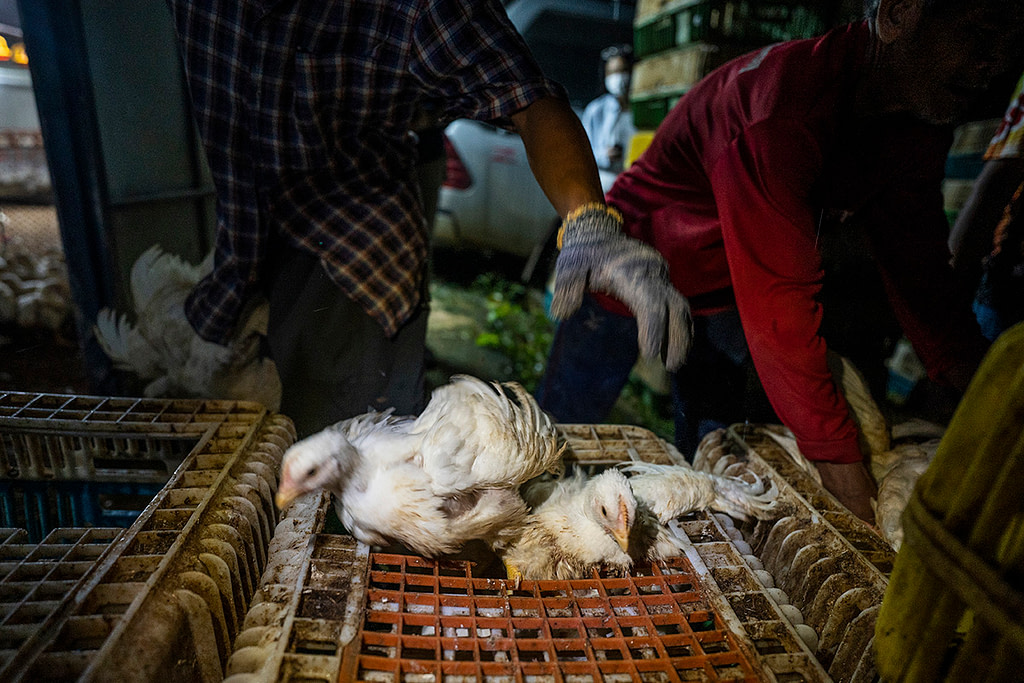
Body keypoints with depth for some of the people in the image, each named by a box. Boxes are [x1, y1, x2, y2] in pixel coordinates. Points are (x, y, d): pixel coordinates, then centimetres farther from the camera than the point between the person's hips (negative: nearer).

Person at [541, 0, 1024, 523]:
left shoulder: (920, 128, -6)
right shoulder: (778, 103, -35)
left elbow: (917, 271, -1)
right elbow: (779, 304, -38)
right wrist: (843, 467, -33)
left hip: (723, 293, 7)